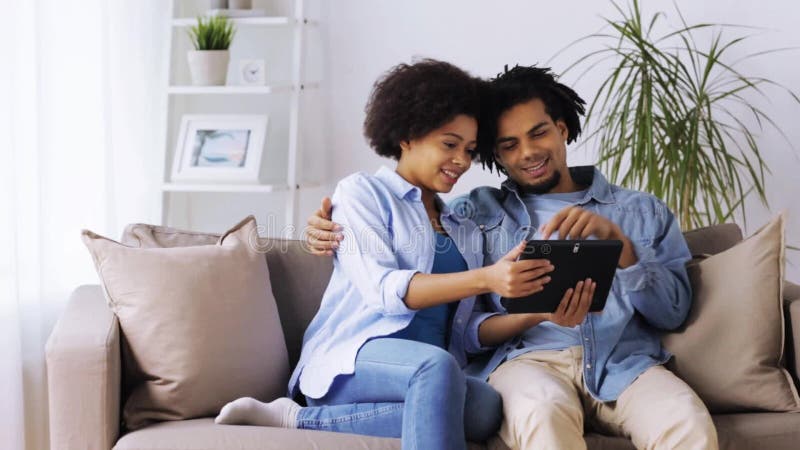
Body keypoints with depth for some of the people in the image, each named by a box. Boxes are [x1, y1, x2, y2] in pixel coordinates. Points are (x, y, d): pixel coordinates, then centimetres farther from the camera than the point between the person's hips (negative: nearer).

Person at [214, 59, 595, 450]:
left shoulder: (466, 231, 24)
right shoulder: (361, 192, 8)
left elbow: (469, 329, 13)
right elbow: (384, 290, -10)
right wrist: (486, 279, -23)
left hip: (431, 371, 6)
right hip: (352, 360, -6)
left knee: (485, 407, -32)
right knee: (436, 366, -39)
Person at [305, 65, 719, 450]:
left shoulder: (642, 211, 21)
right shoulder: (477, 212, 19)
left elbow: (673, 310, 11)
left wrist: (618, 240, -4)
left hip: (624, 360, 2)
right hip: (527, 358, -1)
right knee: (544, 411, -39)